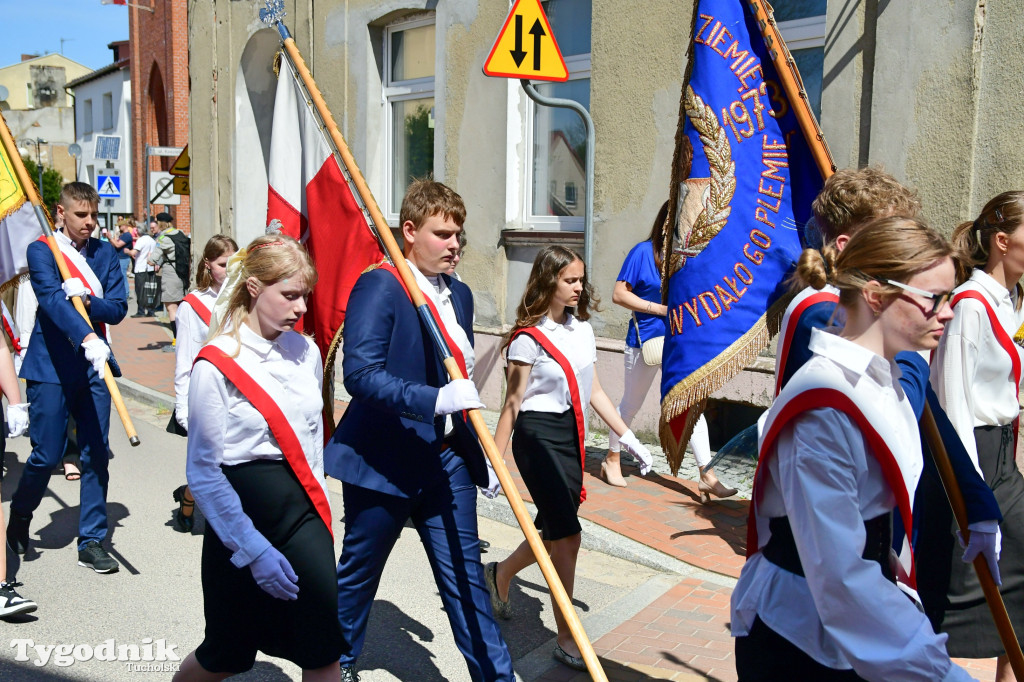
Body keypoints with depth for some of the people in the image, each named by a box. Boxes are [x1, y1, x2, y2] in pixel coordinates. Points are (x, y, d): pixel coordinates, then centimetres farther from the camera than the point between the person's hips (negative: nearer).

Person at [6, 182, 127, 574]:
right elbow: (53, 299, -22)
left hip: (94, 366, 4)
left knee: (96, 456, 4)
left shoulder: (105, 253, 8)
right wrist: (87, 338, -36)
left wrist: (87, 298, -18)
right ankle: (20, 515, 34)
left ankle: (91, 541, 15)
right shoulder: (41, 251, -5)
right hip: (51, 367, -4)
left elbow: (119, 308, 2)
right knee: (46, 455, 3)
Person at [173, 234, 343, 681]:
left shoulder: (306, 351, 4)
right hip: (242, 512, -4)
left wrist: (316, 501, 15)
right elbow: (204, 473, -13)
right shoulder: (216, 366, -13)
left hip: (304, 511, 4)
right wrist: (253, 550, -16)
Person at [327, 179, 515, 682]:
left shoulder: (460, 294, 10)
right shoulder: (379, 287, -13)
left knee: (465, 575, 8)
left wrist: (478, 448, 18)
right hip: (383, 461, -5)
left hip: (447, 460, 5)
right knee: (359, 571, 15)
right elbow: (359, 372, -25)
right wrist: (435, 400, -35)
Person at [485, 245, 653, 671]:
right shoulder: (528, 338, -11)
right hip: (538, 436, -7)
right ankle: (566, 641, 5)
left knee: (553, 531, 15)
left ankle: (500, 575, 43)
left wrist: (627, 437, 11)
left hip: (572, 436, 7)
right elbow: (512, 404, -9)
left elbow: (593, 392, 13)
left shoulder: (583, 328, 8)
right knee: (567, 534, -8)